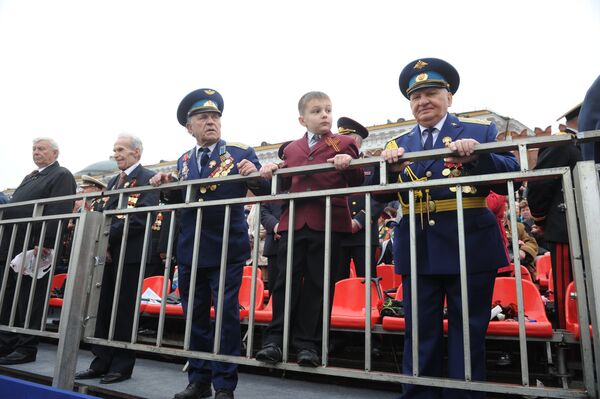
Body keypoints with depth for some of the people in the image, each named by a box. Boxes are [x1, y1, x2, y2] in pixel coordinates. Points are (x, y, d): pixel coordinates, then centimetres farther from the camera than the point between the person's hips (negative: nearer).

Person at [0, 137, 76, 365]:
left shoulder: (62, 176, -4)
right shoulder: (30, 177, 24)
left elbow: (59, 212, -16)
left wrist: (45, 243, -24)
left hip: (35, 249, -9)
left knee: (29, 300, -1)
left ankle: (26, 349, 9)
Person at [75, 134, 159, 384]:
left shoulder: (148, 178, -4)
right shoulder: (113, 181, 21)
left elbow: (141, 216, -16)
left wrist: (108, 238, -16)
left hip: (129, 252, -7)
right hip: (108, 252, 7)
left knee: (124, 310, 1)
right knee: (103, 308, 10)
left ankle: (122, 366, 13)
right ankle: (102, 362, 22)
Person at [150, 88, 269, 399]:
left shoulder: (241, 153, -2)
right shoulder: (184, 161, 12)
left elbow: (266, 192, -7)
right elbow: (177, 201, 17)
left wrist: (255, 176, -27)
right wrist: (167, 186, -2)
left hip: (227, 248, -5)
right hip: (190, 249, 5)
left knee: (226, 315, 1)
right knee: (195, 315, 14)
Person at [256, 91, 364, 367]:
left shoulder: (344, 143, 8)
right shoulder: (291, 149, 19)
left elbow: (358, 183, 3)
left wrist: (349, 165, -17)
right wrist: (272, 172, 5)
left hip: (328, 223, -3)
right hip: (293, 222, 3)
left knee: (317, 283, 3)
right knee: (286, 280, 3)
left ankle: (308, 343, 13)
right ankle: (276, 339, 13)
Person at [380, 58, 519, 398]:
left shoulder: (481, 131, 3)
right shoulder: (398, 144, 11)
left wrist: (477, 156, -22)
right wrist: (389, 169, -15)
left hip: (470, 246, -2)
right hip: (418, 250, 2)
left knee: (468, 331, 11)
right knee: (420, 332, 12)